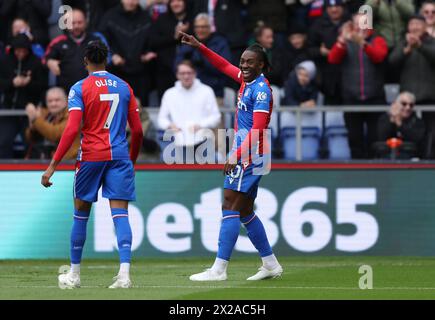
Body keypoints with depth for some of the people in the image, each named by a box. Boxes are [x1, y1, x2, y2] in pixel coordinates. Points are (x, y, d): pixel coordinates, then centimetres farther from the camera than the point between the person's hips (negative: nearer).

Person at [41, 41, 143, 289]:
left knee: (81, 214, 11)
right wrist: (133, 159, 25)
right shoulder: (124, 87, 9)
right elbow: (137, 130, 9)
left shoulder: (80, 88, -2)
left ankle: (74, 274, 19)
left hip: (91, 157, -2)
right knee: (121, 214, -4)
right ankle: (124, 273, -21)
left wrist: (53, 166, -11)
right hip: (119, 156, 2)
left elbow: (72, 129, -12)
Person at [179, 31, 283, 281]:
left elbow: (257, 129, -22)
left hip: (250, 155, -10)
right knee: (245, 212, 13)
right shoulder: (247, 80, 11)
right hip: (244, 154, 10)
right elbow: (225, 66, 29)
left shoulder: (261, 89, -15)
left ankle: (219, 269, -15)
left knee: (230, 207, -12)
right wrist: (199, 47, 22)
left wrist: (237, 155, -28)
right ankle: (271, 265, 20)